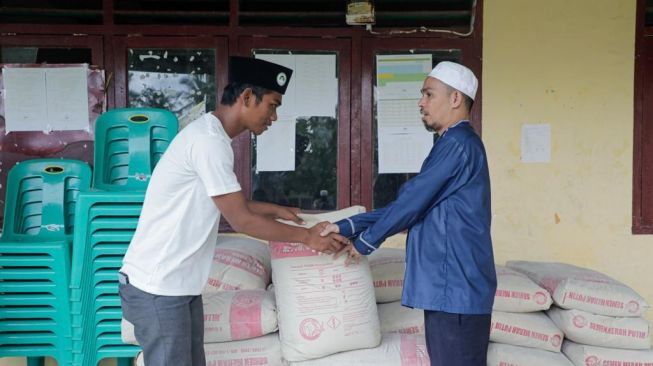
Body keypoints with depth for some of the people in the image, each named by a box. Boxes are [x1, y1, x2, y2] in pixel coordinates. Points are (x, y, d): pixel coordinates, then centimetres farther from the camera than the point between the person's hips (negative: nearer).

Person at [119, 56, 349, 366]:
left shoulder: (209, 134, 11)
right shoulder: (209, 140, -21)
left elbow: (229, 204, 24)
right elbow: (241, 220, -20)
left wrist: (275, 210, 19)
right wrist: (306, 236, -11)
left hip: (179, 284, 10)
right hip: (157, 288, -10)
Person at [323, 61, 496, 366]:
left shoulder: (457, 144, -13)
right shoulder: (455, 145, 19)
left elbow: (412, 201, -14)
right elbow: (414, 204, 18)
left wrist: (366, 240, 1)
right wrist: (348, 226, 12)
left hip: (457, 288, -10)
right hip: (448, 286, 10)